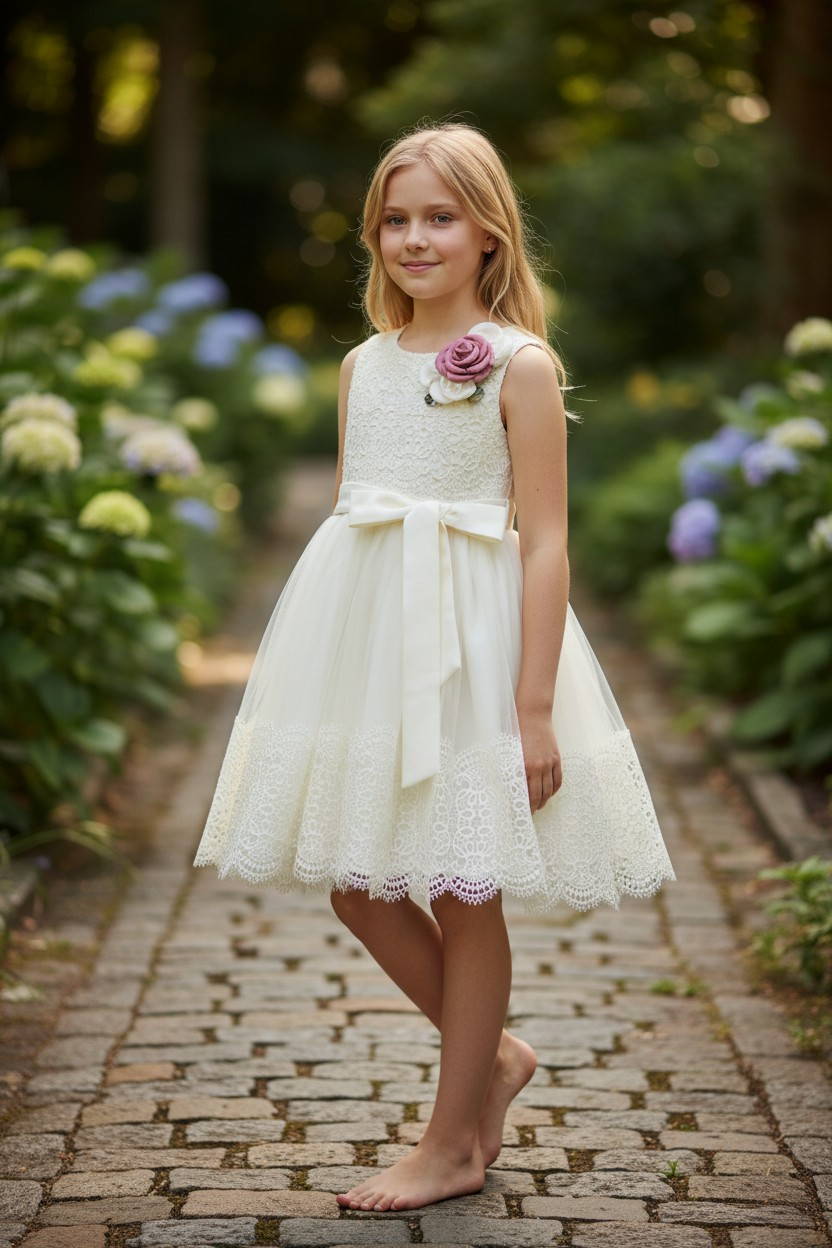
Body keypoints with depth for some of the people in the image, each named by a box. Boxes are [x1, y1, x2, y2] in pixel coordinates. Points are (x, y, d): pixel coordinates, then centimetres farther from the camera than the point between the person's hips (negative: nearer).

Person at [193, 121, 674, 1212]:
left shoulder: (520, 364, -6)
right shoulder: (364, 364, 11)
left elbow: (545, 546, -10)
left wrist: (536, 707, -15)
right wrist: (321, 660, 15)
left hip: (469, 644, -6)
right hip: (360, 639, 6)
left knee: (462, 895, 3)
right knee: (355, 885, 8)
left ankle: (454, 1144, 17)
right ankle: (493, 1054, 30)